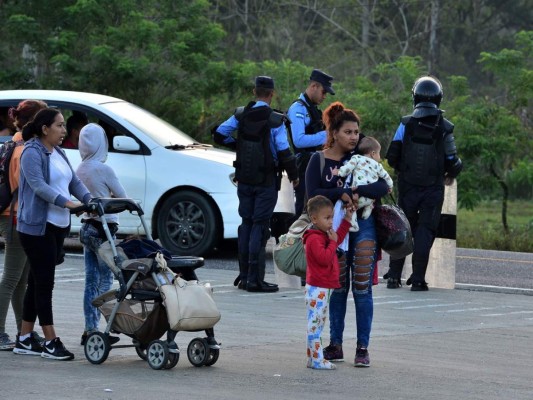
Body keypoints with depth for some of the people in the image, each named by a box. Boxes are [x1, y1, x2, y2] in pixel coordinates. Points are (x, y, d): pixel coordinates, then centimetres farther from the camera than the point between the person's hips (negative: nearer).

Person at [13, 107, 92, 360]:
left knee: (38, 282, 11)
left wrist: (89, 200, -5)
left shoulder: (58, 153, 15)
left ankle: (24, 339, 17)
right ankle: (50, 343, -7)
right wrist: (66, 202, -30)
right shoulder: (32, 152, -12)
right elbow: (38, 185, -22)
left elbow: (74, 181, 12)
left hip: (58, 226, 9)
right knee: (43, 282, -8)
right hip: (37, 226, -9)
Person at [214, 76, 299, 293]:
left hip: (244, 179, 5)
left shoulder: (241, 115, 0)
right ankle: (254, 279, -6)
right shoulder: (275, 120, -14)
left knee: (246, 223, 15)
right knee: (260, 226, -4)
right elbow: (284, 152, -15)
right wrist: (294, 176, 0)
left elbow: (219, 135, 3)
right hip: (266, 181, -5)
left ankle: (243, 275, 18)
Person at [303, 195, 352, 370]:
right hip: (317, 289, -11)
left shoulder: (324, 235, 15)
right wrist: (332, 242, -16)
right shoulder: (314, 239, -17)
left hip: (324, 288, 11)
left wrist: (347, 220, 26)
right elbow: (325, 258, -25)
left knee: (318, 325, 14)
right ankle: (317, 360, -10)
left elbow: (338, 238, 32)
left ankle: (313, 358, 19)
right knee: (314, 324, -9)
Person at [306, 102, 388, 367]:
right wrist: (341, 194, -22)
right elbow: (313, 194, -10)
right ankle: (335, 345, 12)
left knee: (362, 287, -3)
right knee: (337, 287, 5)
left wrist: (357, 192, -22)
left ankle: (363, 348, -1)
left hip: (363, 225, 0)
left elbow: (382, 187, -7)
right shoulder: (319, 161, 2)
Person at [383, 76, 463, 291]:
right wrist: (450, 175, 18)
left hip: (407, 186, 1)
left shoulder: (406, 124, -6)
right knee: (425, 231, 3)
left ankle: (394, 276, 13)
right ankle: (418, 279, -2)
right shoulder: (444, 128, -7)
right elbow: (452, 162, -4)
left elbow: (392, 156, -3)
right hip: (433, 188, -1)